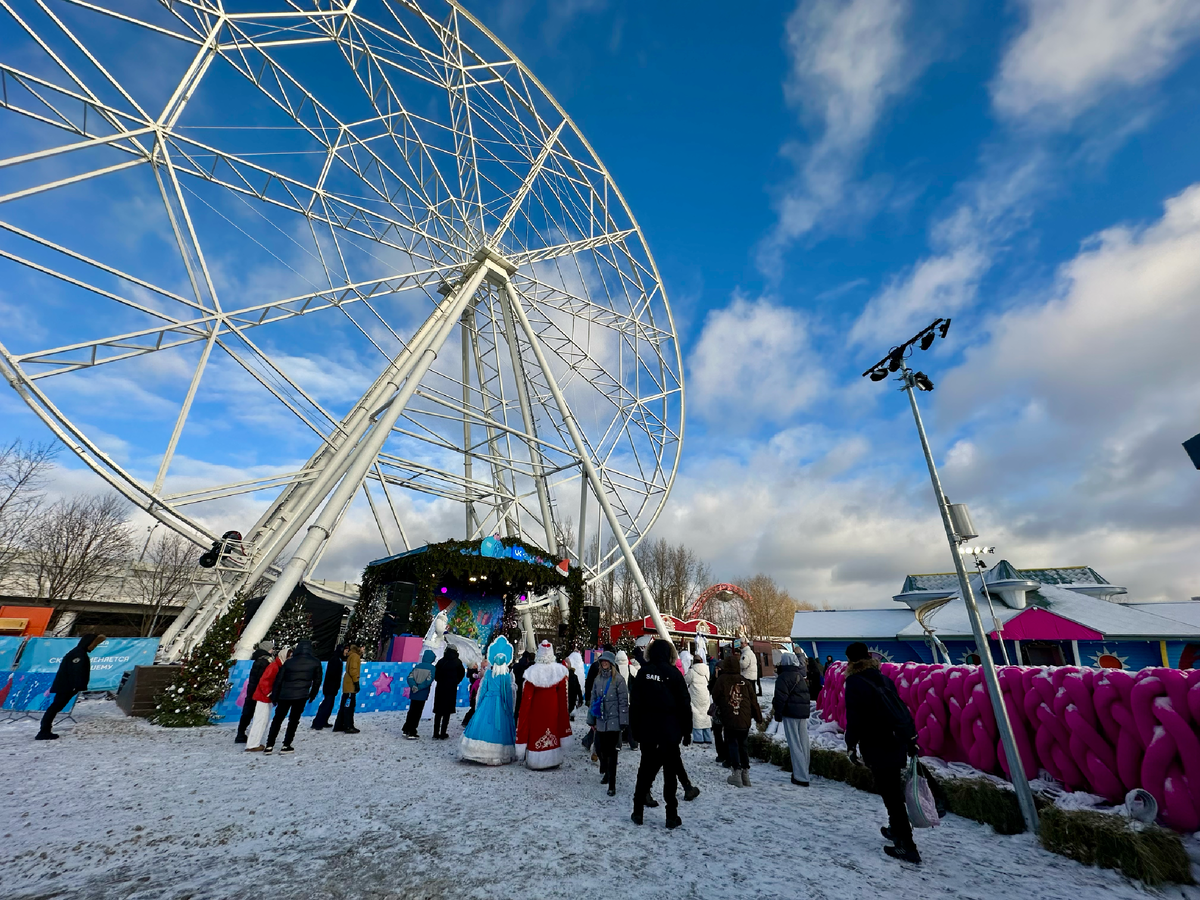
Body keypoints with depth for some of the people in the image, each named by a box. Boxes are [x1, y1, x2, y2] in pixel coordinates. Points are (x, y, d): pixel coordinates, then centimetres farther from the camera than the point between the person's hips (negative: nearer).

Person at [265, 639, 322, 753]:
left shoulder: (289, 662, -1)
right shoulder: (316, 663, -2)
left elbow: (278, 680, 2)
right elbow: (317, 681, 4)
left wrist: (274, 696, 12)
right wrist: (312, 695, 17)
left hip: (284, 695, 1)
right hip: (301, 696, -1)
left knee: (277, 719, 15)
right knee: (293, 720, 10)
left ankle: (269, 745, 16)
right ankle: (286, 746, 10)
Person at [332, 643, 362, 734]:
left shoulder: (351, 656, 18)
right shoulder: (355, 656, -11)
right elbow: (353, 670, -19)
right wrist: (356, 682, -18)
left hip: (347, 685, 10)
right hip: (351, 686, -10)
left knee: (345, 706, 14)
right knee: (349, 706, -7)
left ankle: (339, 726, 20)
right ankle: (349, 727, -6)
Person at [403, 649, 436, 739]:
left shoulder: (417, 666, 4)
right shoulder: (432, 668, -8)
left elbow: (410, 677, -5)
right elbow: (428, 681, -18)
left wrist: (413, 686, -15)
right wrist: (419, 688, -12)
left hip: (413, 694, 4)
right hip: (422, 694, -4)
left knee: (411, 711, 19)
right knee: (417, 713, 5)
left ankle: (405, 730, 27)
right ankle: (411, 733, 7)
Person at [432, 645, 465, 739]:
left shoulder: (441, 661, 0)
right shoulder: (458, 662, -4)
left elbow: (436, 675, 0)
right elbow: (461, 674, 4)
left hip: (440, 689, 2)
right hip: (451, 690, -2)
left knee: (438, 712, 12)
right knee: (447, 712, 5)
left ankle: (436, 734, 14)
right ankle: (443, 734, 5)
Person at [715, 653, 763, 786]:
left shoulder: (721, 680, -7)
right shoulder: (744, 680, 0)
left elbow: (716, 698, 0)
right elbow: (753, 700, 4)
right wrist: (758, 718, 16)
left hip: (729, 720, -3)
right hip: (745, 720, 3)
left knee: (732, 744, 8)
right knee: (742, 744, 17)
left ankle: (737, 773, 0)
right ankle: (745, 774, 19)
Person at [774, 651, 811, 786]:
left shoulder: (784, 677, -14)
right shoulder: (801, 675, 13)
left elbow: (781, 697, -17)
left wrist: (778, 712, -9)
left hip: (790, 713, -9)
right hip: (803, 713, 9)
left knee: (795, 745, -3)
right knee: (803, 743, 15)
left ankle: (801, 777, -2)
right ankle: (803, 772, 24)